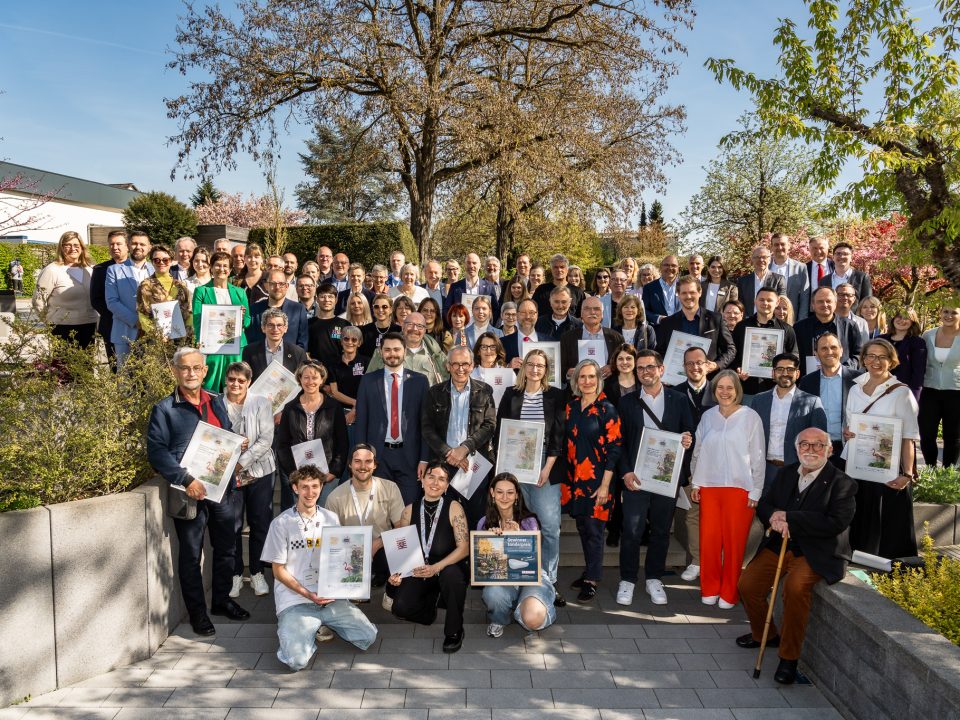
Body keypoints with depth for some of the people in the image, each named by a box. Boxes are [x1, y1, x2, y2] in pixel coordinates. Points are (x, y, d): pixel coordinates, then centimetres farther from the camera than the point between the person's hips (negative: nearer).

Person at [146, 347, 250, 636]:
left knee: (227, 548, 15)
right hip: (191, 492, -5)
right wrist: (186, 481, -22)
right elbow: (156, 452, -14)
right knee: (191, 554, 6)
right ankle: (197, 612, 19)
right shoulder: (164, 409, -6)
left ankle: (222, 600, 33)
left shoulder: (216, 401, 10)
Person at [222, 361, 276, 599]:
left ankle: (257, 573, 22)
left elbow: (266, 439, -8)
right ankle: (235, 574, 22)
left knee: (260, 524, 6)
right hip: (227, 473, 0)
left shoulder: (261, 404, -2)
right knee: (232, 526, 5)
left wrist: (242, 462, -15)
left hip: (258, 472, 0)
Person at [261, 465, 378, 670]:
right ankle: (291, 627, 10)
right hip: (295, 600, -4)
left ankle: (320, 624, 14)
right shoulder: (281, 523, -5)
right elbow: (279, 570, -3)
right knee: (296, 660, -24)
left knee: (368, 637, -10)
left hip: (330, 597, 4)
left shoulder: (331, 519, 8)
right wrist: (308, 594, -14)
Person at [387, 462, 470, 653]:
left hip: (447, 568, -2)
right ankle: (432, 599, 15)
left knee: (451, 574, -37)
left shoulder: (453, 508, -8)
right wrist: (397, 573, -12)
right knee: (400, 607, -22)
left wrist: (436, 568, -25)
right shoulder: (410, 510, 2)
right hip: (418, 572, 3)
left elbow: (464, 548, -14)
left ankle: (454, 631, -11)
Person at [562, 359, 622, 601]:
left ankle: (592, 581, 12)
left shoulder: (607, 409, -9)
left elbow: (614, 448, -11)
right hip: (574, 478, 5)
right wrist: (567, 479, 10)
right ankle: (590, 571, 29)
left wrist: (605, 485, -15)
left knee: (593, 529, 0)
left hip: (596, 479, -5)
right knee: (582, 527, 14)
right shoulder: (571, 406, 6)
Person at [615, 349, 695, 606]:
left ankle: (654, 578, 24)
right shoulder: (627, 402, 5)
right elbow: (619, 441, 2)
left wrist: (688, 440, -14)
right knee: (632, 530, -2)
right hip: (636, 477, -1)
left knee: (661, 530, 9)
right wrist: (626, 472, -8)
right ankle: (627, 579, 13)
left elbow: (689, 433, 10)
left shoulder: (679, 400, 6)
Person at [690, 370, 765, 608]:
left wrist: (755, 492, -5)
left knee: (734, 542, 3)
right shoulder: (707, 416, 6)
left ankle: (729, 594, 18)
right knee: (708, 539, 5)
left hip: (739, 488, -3)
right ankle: (709, 589, 21)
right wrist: (695, 483, 11)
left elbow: (758, 458, -4)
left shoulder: (750, 417, -6)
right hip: (709, 487, 3)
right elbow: (697, 452, 13)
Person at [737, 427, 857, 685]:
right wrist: (774, 517, -13)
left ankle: (789, 657, -14)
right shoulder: (786, 473, 12)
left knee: (796, 586, -32)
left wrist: (788, 518, -20)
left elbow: (836, 523, -20)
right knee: (747, 584, -9)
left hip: (817, 553, -6)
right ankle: (764, 634, 20)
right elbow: (764, 504, 13)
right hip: (779, 545, 6)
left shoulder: (841, 483, -8)